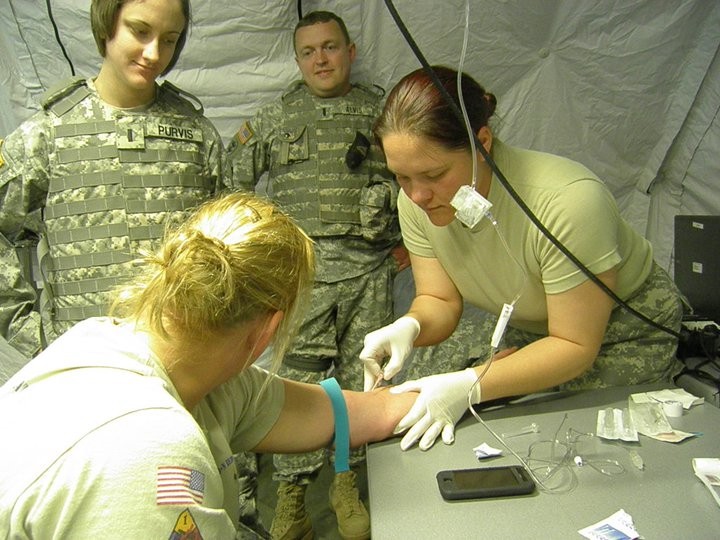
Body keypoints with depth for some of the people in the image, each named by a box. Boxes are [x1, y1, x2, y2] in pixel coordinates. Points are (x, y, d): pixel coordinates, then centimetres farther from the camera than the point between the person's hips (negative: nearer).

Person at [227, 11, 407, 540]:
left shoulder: (383, 112, 12)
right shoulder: (273, 118, 12)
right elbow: (233, 179, 15)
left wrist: (412, 237, 11)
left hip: (370, 266, 1)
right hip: (301, 266, -1)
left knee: (363, 376, 6)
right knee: (299, 379, -1)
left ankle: (349, 480, 23)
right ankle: (292, 493, 12)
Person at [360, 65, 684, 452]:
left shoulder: (568, 201, -36)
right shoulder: (416, 201, -19)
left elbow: (575, 346, -29)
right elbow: (440, 302, -9)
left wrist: (469, 386, -38)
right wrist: (409, 326, -32)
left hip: (624, 331, -4)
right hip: (521, 328, 4)